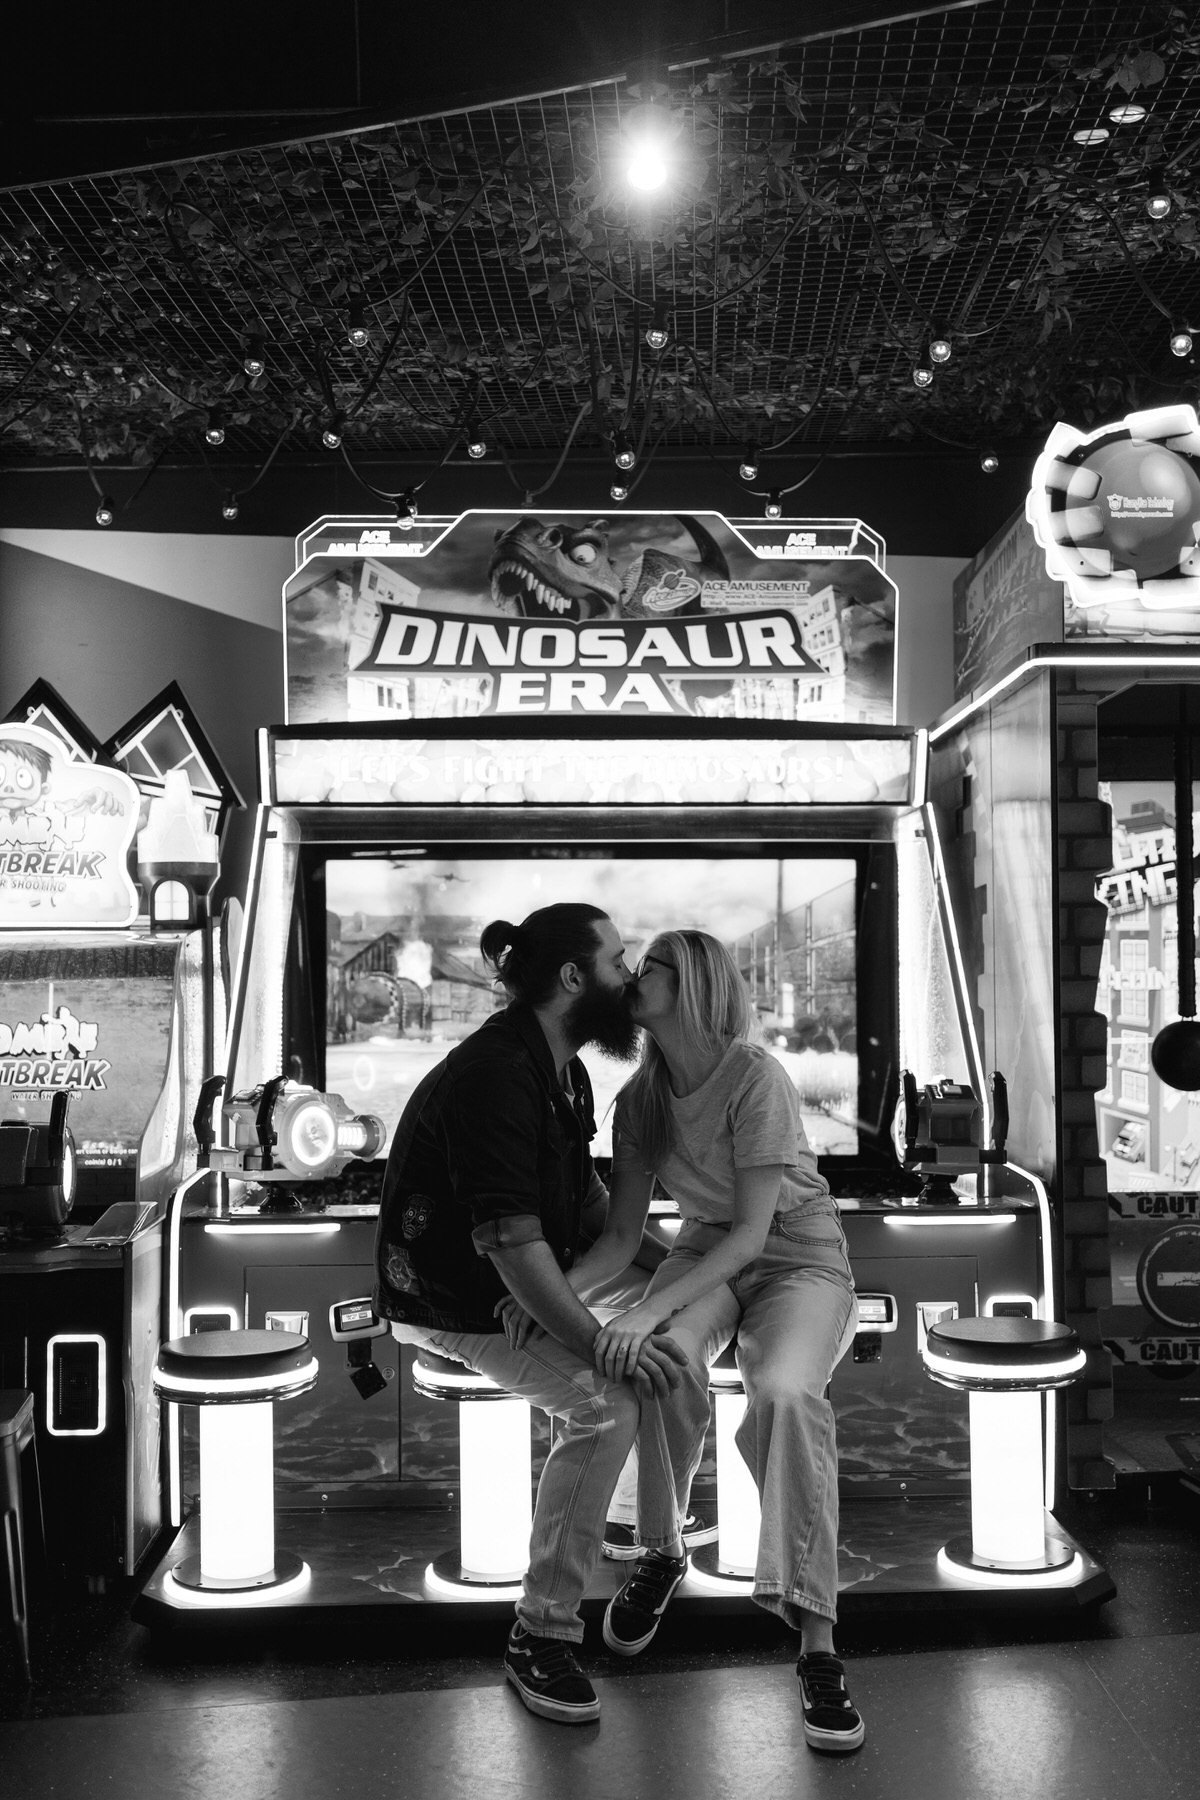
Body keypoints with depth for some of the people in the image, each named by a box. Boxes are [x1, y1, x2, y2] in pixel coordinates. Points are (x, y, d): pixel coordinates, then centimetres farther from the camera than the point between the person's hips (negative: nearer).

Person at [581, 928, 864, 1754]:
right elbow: (622, 1232, -3)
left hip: (800, 1256, -4)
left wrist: (653, 1307, -35)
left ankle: (818, 1647, -27)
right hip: (707, 1253, 4)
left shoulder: (756, 1075, -23)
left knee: (786, 1393, -35)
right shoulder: (642, 1094, -4)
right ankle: (662, 1554, -7)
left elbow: (752, 1231, -25)